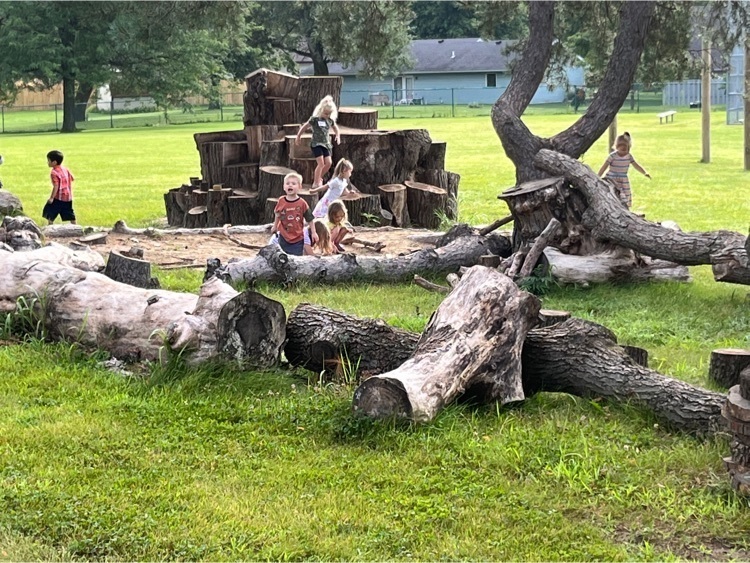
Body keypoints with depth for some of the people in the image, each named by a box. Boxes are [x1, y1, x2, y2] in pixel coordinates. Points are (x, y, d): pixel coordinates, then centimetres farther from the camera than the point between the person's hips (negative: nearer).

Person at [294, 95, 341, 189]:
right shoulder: (314, 119, -10)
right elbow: (304, 127, 0)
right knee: (321, 163, -14)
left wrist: (338, 136, 15)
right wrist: (298, 137, 7)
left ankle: (319, 178, 21)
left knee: (328, 163, -2)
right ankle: (316, 183, -6)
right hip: (316, 144, -6)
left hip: (326, 144, 6)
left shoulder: (330, 120, 5)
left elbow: (335, 128, 27)